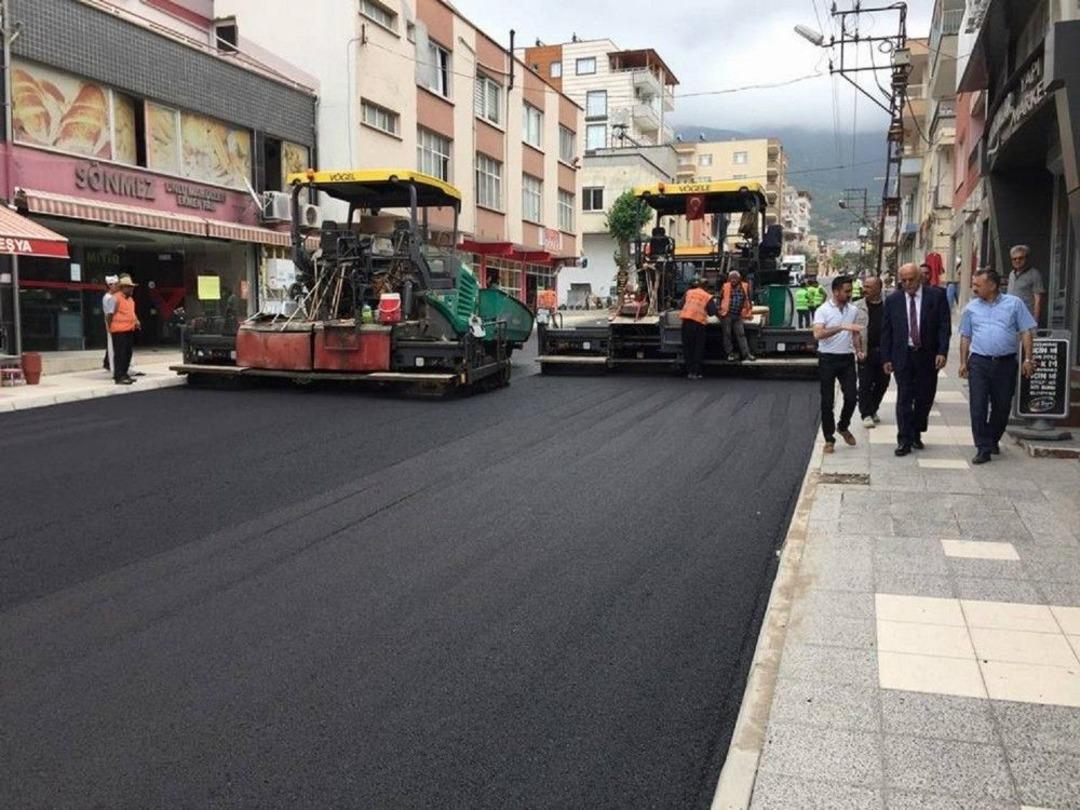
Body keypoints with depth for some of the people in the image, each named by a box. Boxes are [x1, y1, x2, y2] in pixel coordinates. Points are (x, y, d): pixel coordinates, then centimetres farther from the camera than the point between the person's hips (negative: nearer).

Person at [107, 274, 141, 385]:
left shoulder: (130, 299, 17)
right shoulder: (116, 298, -11)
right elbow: (110, 315, -11)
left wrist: (136, 321, 13)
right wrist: (110, 327, -7)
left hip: (129, 330, 9)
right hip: (119, 331, -9)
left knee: (128, 353, 13)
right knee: (120, 354, -8)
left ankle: (124, 374, 22)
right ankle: (119, 377, -7)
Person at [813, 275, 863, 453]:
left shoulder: (853, 310, 8)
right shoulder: (823, 310, -9)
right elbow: (818, 334, -24)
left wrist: (858, 350, 3)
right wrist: (842, 327, -31)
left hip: (847, 358, 4)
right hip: (828, 359, -4)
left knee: (852, 396, 0)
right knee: (827, 400, 2)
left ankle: (843, 427, 27)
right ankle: (829, 438, 11)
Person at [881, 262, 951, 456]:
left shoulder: (937, 295, -1)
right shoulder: (893, 300, 2)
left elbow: (944, 325, -2)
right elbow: (886, 331, 5)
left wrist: (942, 352, -11)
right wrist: (886, 358, 1)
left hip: (928, 356, 0)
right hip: (902, 356, 0)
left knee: (925, 397, 8)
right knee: (904, 398, -3)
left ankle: (916, 434, 26)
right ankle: (904, 440, 2)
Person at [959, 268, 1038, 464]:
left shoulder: (1014, 303, 3)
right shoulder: (972, 307, 9)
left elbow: (1027, 331, 2)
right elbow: (965, 337, 14)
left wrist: (1028, 359, -4)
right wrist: (963, 362, 8)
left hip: (1006, 363, -1)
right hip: (979, 362, 1)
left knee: (1002, 406, 8)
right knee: (978, 407, -7)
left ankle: (993, 439, 28)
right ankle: (983, 448, -2)